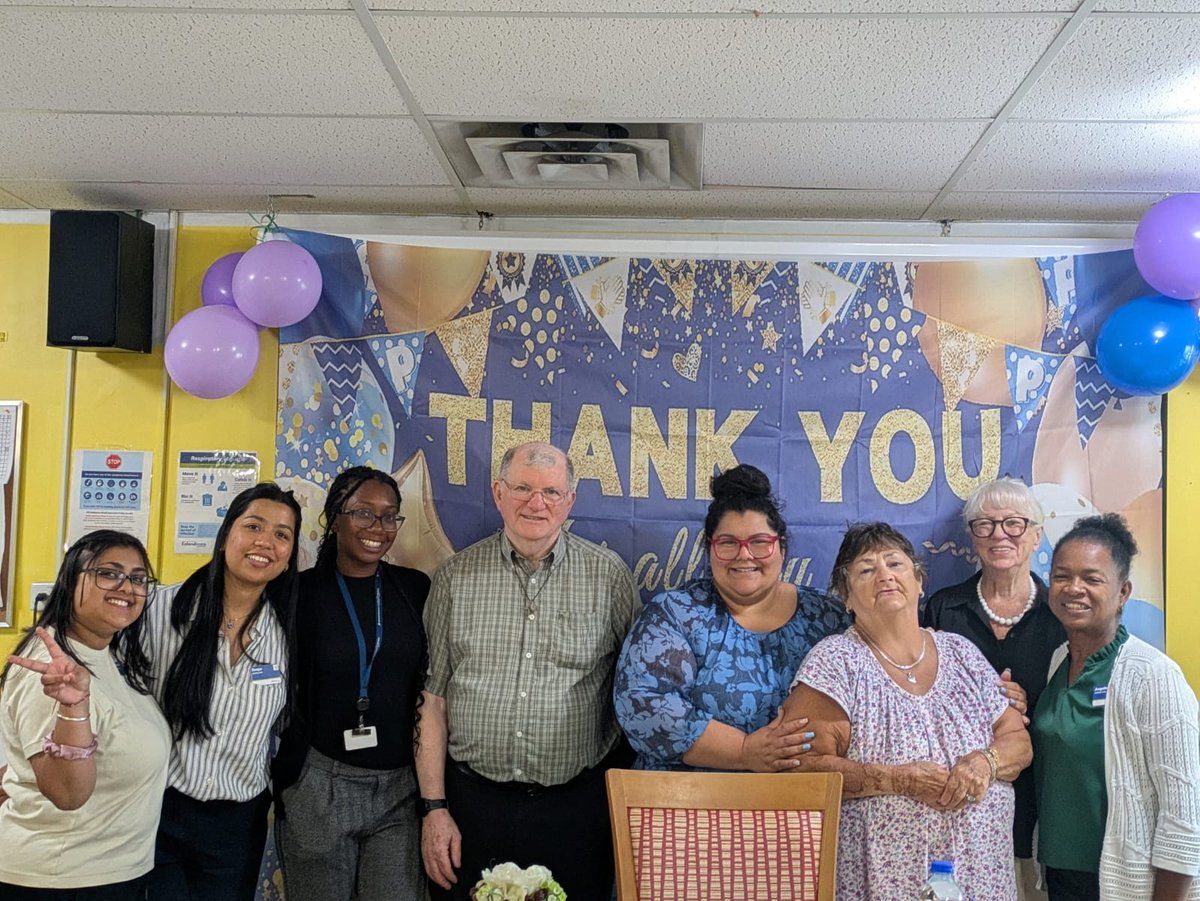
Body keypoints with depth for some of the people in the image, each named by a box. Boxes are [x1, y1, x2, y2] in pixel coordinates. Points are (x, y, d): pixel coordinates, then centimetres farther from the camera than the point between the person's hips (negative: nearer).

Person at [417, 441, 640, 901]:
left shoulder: (609, 575, -1)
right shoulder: (456, 577, 1)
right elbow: (432, 698, 3)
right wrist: (434, 807, 0)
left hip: (577, 806, 0)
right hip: (473, 800, 1)